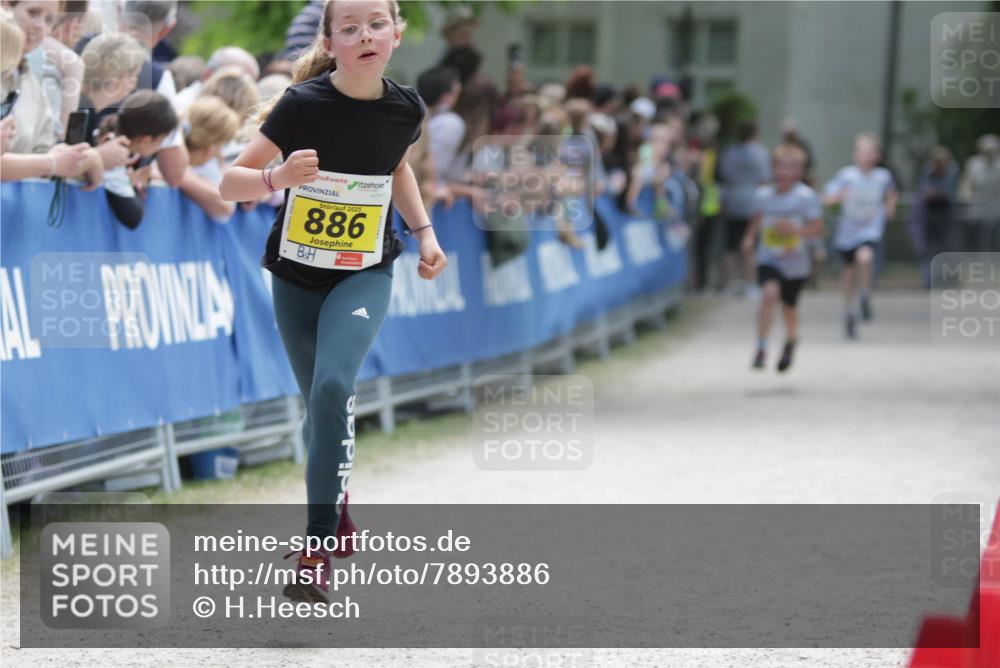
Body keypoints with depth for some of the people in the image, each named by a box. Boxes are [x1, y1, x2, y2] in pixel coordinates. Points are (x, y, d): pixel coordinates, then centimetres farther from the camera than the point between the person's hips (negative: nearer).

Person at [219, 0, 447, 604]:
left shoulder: (405, 109, -9)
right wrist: (278, 176, -36)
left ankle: (320, 541, -15)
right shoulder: (304, 104, -19)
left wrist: (425, 232, 6)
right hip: (296, 277, 0)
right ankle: (337, 496, 46)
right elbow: (229, 182, -17)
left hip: (365, 276, 0)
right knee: (321, 407, 13)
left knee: (334, 388, -24)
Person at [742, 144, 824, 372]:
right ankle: (761, 349, -23)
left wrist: (794, 229, -26)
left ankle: (791, 342, 47)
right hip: (769, 259, 1)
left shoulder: (807, 197, -10)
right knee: (770, 292, -27)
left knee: (789, 308, 14)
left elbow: (817, 229, -11)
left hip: (795, 262, -1)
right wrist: (749, 237, 3)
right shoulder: (763, 195, 2)